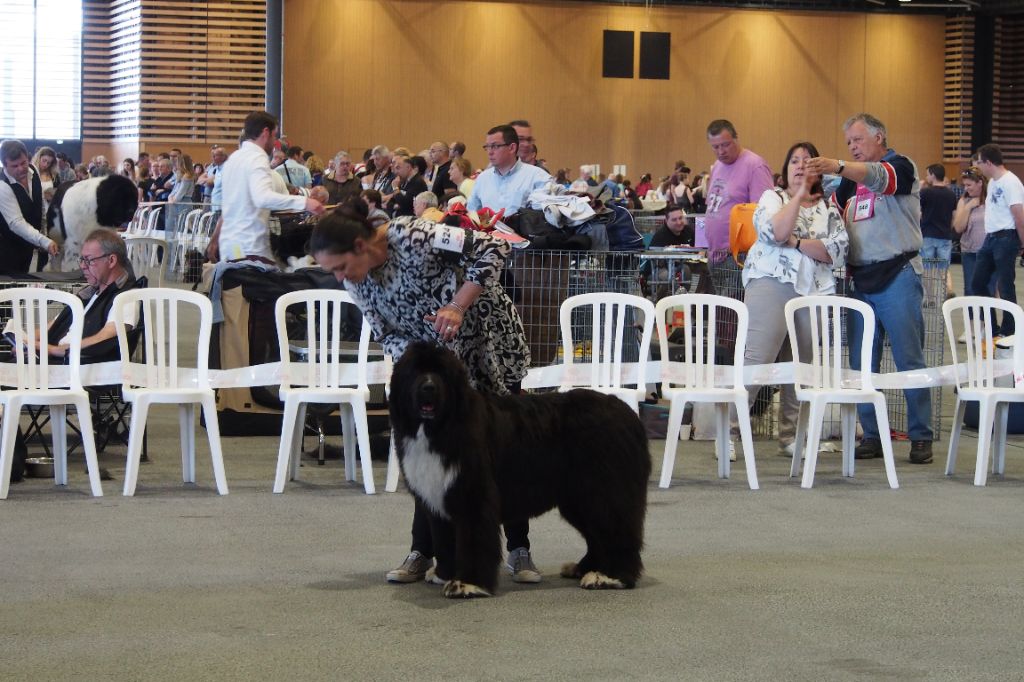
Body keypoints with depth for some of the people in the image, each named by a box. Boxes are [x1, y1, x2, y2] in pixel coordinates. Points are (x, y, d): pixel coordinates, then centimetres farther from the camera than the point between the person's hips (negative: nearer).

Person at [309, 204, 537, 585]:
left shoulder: (411, 237, -30)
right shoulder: (356, 281, -9)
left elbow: (493, 249, -31)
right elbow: (387, 335, -2)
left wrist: (458, 306, -34)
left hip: (491, 342, -5)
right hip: (439, 357, 5)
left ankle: (519, 552, 10)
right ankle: (422, 552, 8)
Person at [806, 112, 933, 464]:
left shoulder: (901, 167, -3)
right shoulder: (851, 181, 20)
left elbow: (879, 177, -25)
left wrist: (838, 167, -40)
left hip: (897, 276, -7)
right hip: (861, 280, 7)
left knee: (909, 361, -5)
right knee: (861, 364, 5)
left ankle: (921, 436, 1)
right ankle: (871, 436, 10)